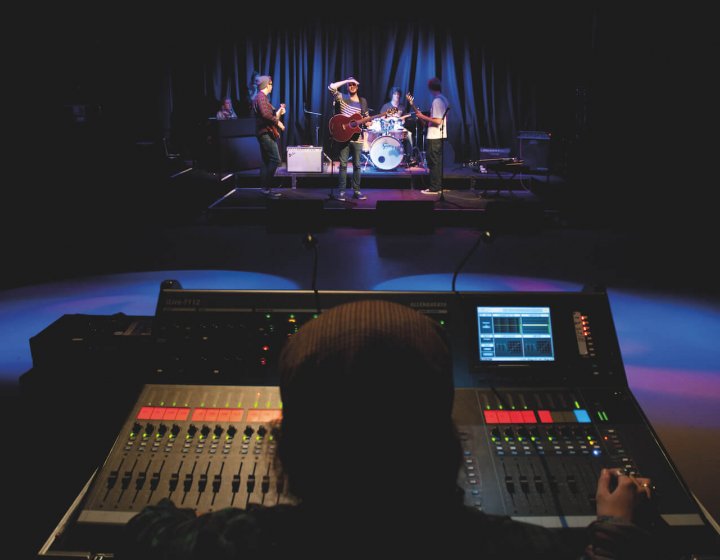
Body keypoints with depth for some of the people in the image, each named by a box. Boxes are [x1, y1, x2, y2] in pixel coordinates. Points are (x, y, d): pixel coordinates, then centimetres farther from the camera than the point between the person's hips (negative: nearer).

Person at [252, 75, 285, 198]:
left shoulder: (262, 97, 20)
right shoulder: (261, 97, -12)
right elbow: (265, 114, -25)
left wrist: (278, 112, 10)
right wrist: (278, 122, -18)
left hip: (264, 133, 11)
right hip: (266, 133, -11)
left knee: (266, 161, 11)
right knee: (275, 159, -15)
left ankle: (264, 187, 13)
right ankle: (266, 187, -15)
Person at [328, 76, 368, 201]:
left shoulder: (363, 101, 12)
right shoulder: (342, 97, 3)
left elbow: (366, 118, 16)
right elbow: (331, 87, -14)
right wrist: (346, 80, -8)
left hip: (357, 137, 3)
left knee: (357, 165, 5)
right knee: (343, 165, -2)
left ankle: (356, 191, 12)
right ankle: (341, 192, 2)